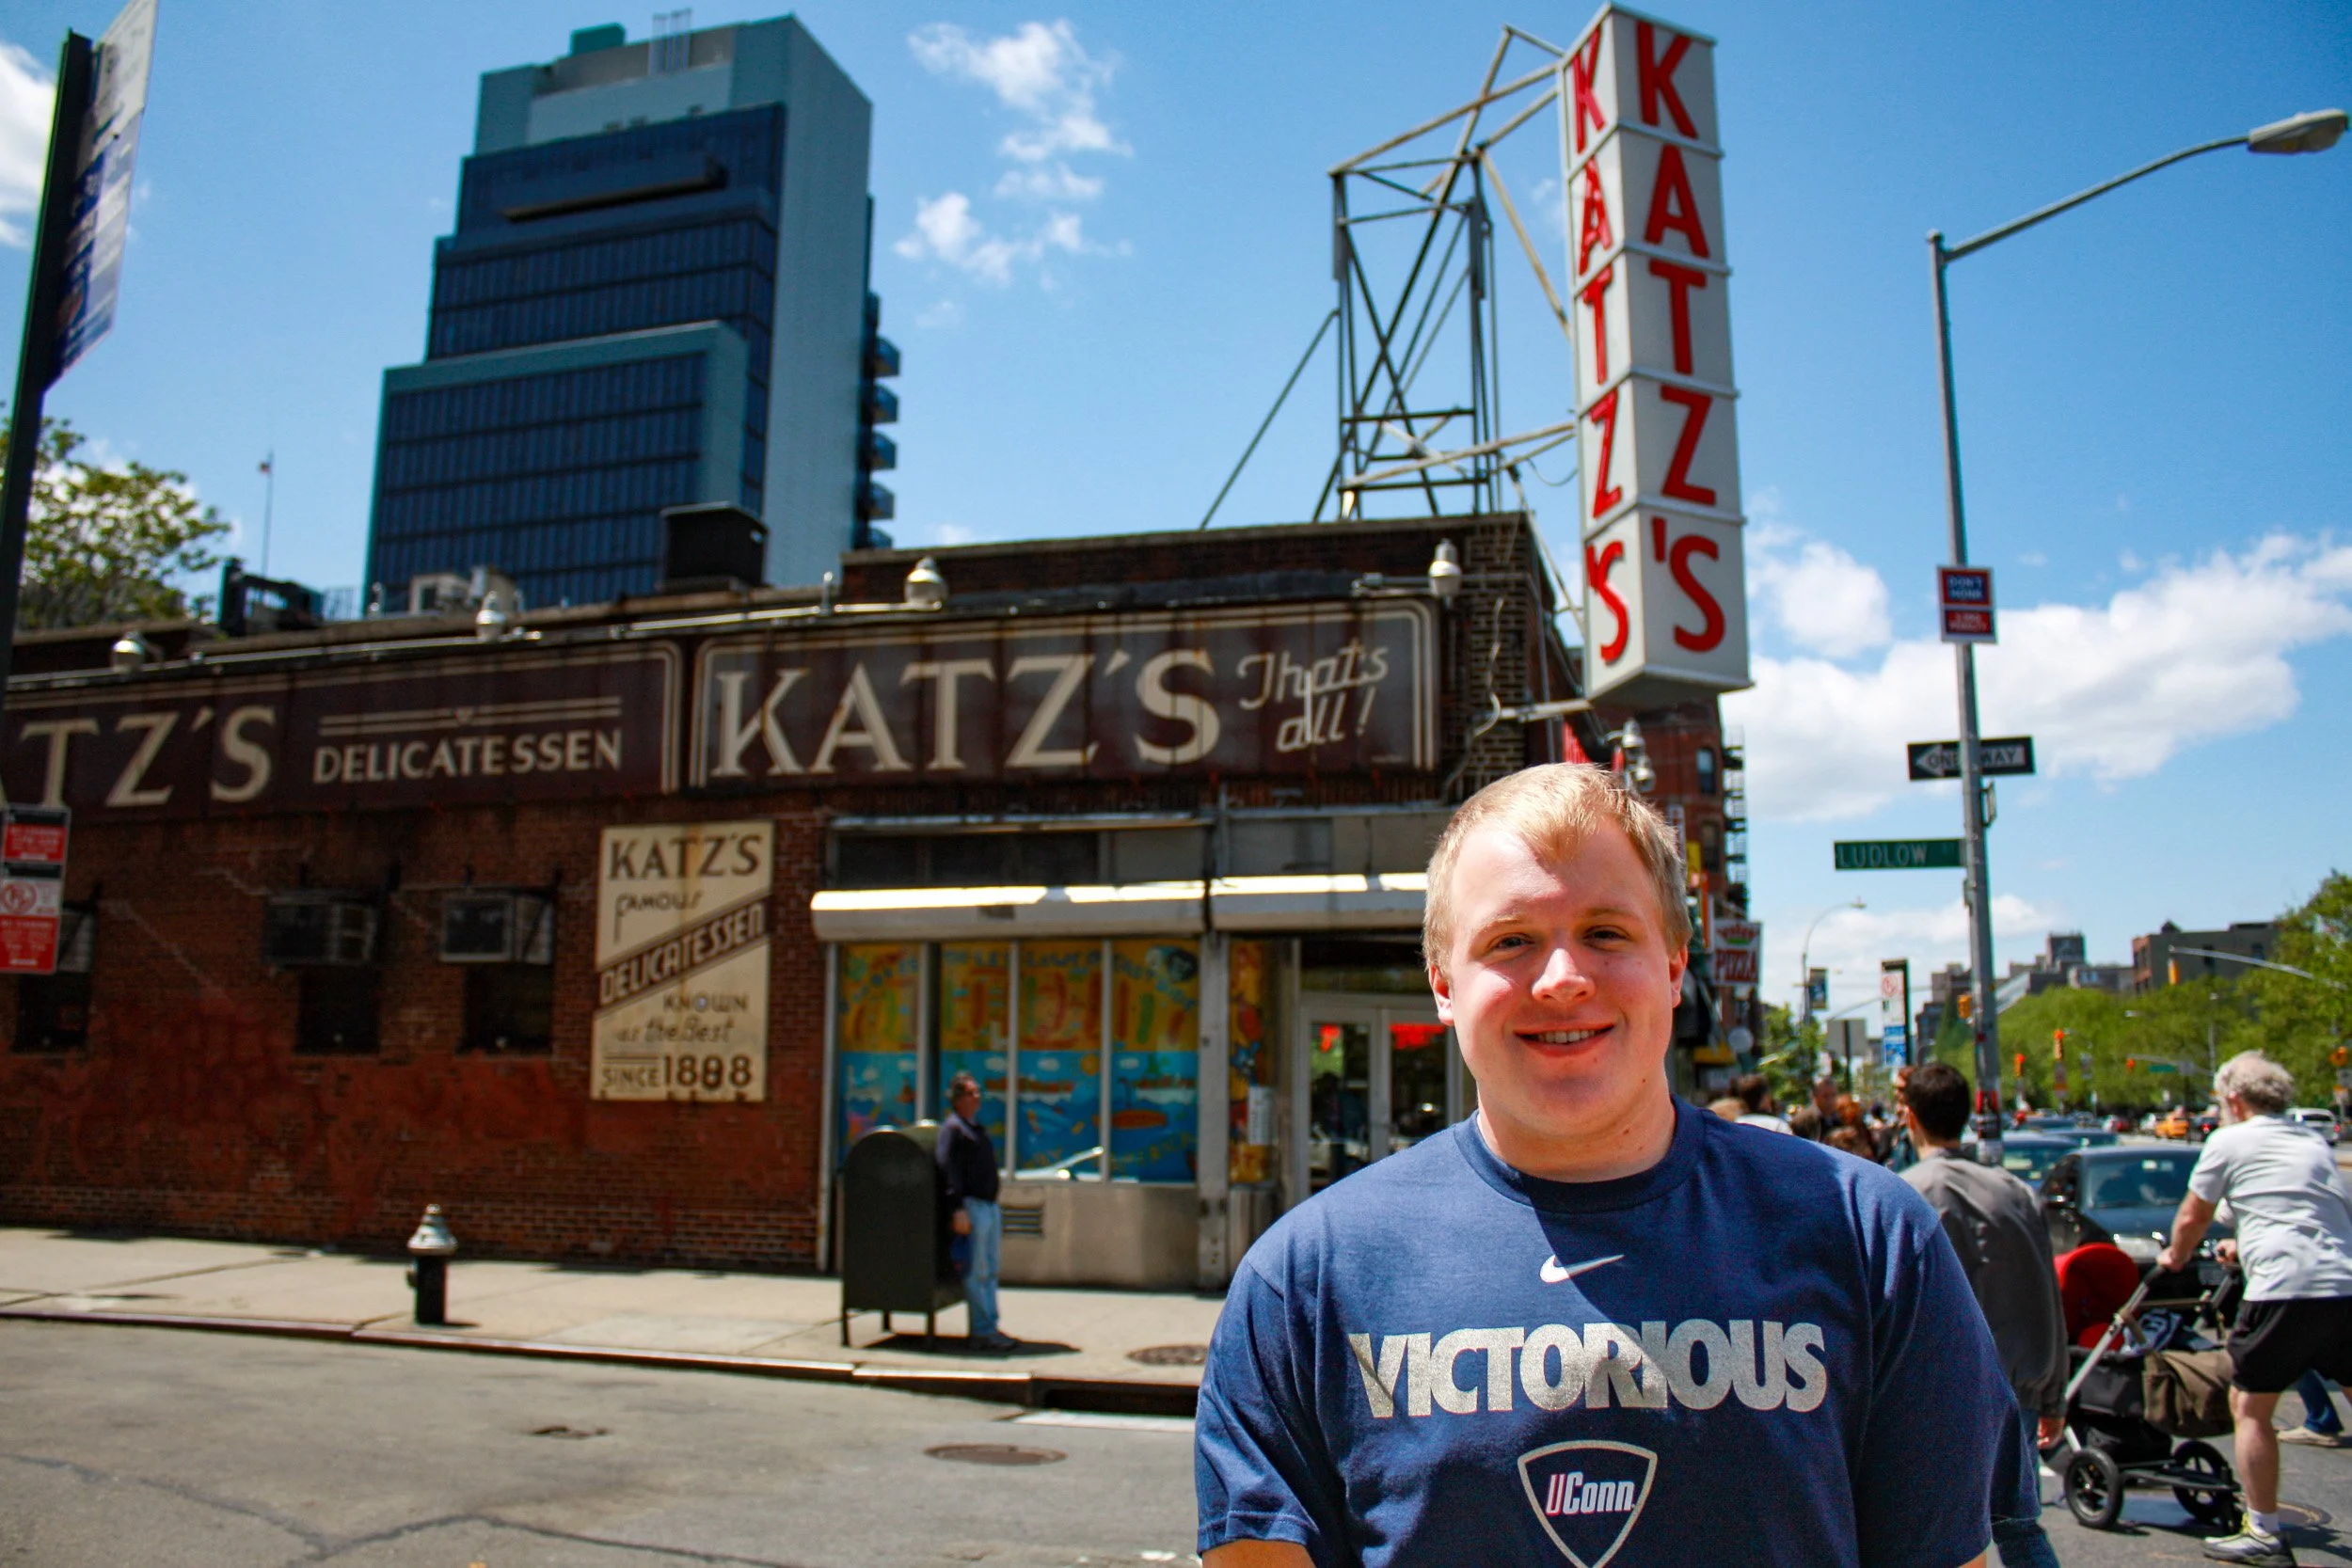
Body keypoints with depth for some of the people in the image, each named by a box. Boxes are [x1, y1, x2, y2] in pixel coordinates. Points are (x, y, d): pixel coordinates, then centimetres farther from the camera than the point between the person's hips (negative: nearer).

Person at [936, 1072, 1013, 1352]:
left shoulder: (977, 1128, 20)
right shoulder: (952, 1128, -8)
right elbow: (948, 1171, -16)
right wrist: (958, 1210, -23)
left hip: (989, 1206, 9)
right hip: (971, 1207, -9)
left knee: (990, 1271, 10)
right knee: (976, 1272, -7)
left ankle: (989, 1329, 15)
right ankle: (981, 1332, -4)